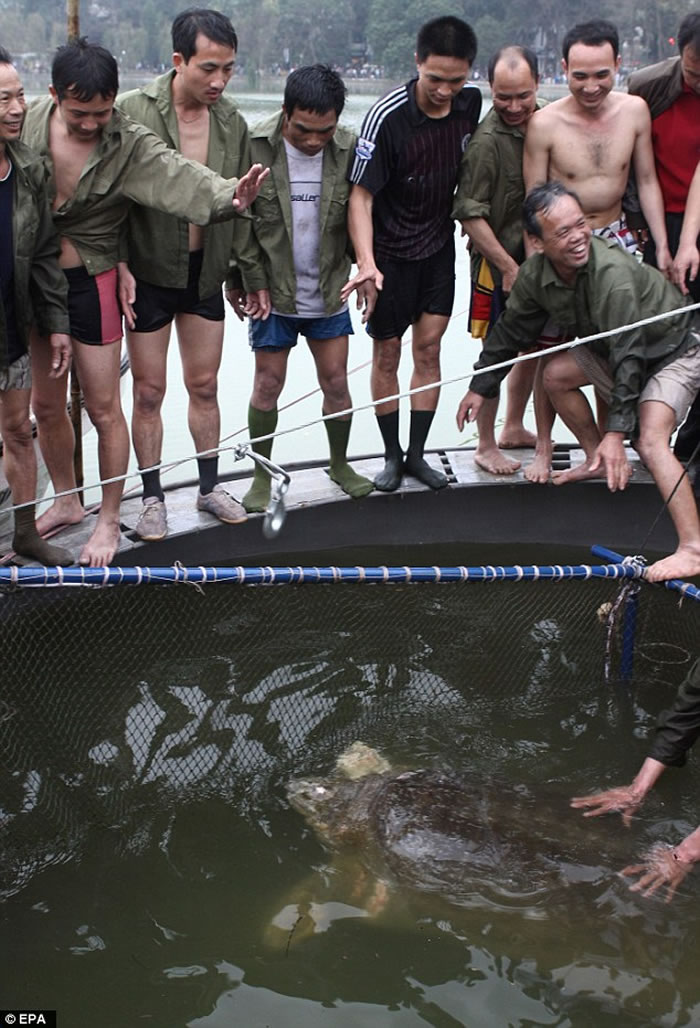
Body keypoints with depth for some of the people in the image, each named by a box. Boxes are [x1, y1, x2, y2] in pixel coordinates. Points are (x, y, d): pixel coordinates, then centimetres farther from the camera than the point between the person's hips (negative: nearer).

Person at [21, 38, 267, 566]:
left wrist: (229, 196, -54)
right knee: (46, 404, 15)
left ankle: (109, 519, 23)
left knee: (104, 408, 4)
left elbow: (178, 175, -34)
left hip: (90, 281, -3)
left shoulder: (128, 144, -17)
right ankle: (66, 502, 37)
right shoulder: (27, 124, -9)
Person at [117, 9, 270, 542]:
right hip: (149, 272, -3)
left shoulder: (232, 121, 0)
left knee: (205, 384, 13)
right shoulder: (132, 111, -15)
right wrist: (118, 269, -17)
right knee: (149, 390, 5)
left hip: (206, 272, 4)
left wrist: (249, 275, 9)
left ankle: (210, 486, 28)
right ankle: (152, 497, 20)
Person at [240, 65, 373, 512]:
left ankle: (340, 463, 29)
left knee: (336, 382, 9)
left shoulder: (349, 149, -6)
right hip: (272, 292, -2)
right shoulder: (256, 147, -13)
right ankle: (262, 475, 21)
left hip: (329, 292, 2)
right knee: (268, 385, 5)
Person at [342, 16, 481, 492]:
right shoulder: (387, 117, -23)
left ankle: (417, 452, 15)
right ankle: (392, 454, 19)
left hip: (439, 247, 4)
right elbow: (361, 196, -22)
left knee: (429, 350, 5)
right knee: (387, 354, 5)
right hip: (389, 252, -4)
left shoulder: (472, 102, -7)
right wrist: (367, 263, -35)